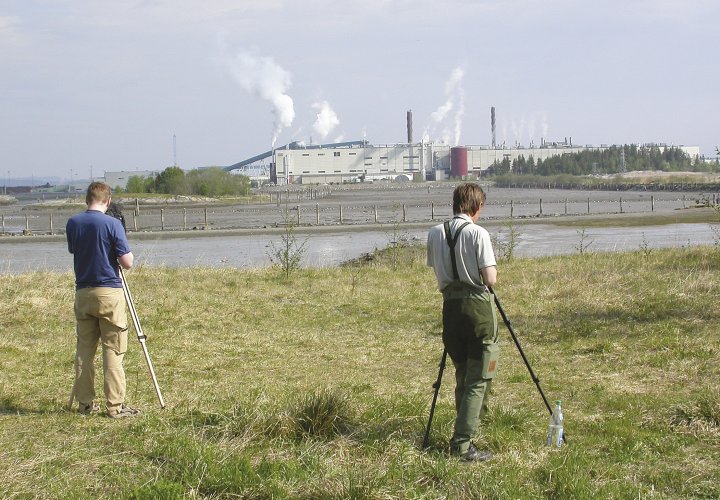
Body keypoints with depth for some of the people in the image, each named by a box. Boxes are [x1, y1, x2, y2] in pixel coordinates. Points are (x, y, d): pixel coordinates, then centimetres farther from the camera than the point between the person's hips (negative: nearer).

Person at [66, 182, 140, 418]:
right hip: (109, 292, -5)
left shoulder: (72, 223, 4)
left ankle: (85, 402, 14)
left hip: (82, 293, 5)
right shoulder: (112, 224, -11)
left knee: (84, 351, 11)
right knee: (113, 352, -2)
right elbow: (126, 262, -11)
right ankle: (115, 406, -3)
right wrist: (129, 255, 9)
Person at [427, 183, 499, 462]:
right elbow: (490, 279, -13)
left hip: (451, 307, 5)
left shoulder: (435, 234, 6)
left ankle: (463, 436, 19)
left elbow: (436, 270, 12)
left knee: (462, 375, 15)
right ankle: (462, 443, -9)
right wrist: (491, 274, 8)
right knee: (478, 378, -2)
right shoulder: (478, 233, -10)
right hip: (478, 308, -5)